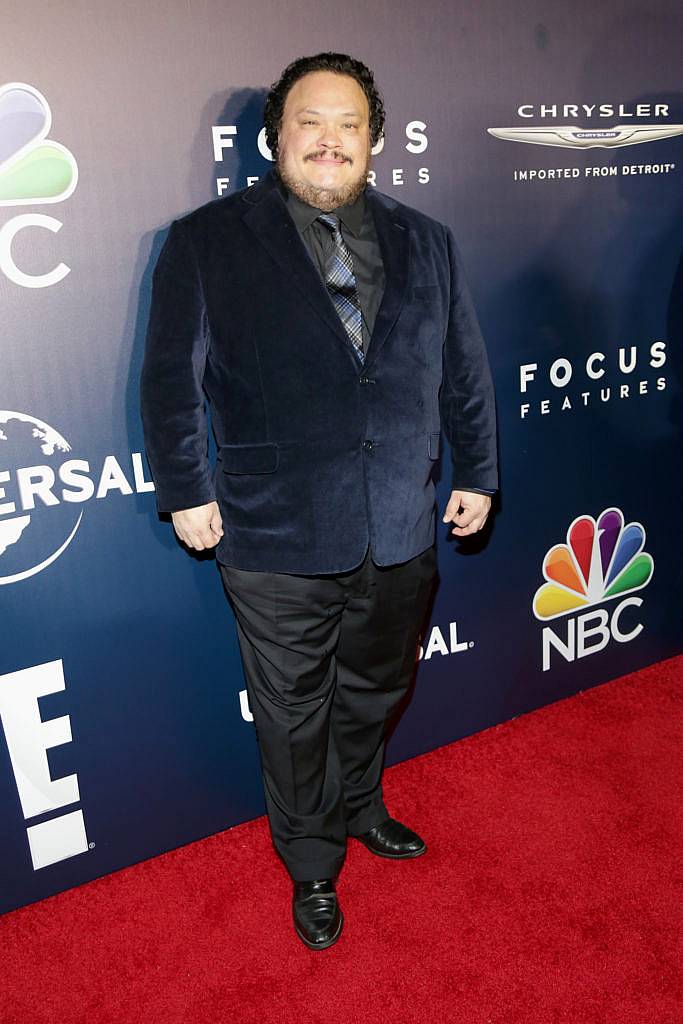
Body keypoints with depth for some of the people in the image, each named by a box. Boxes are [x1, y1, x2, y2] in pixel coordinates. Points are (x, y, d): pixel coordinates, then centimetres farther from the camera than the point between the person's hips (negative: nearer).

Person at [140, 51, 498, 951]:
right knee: (293, 716, 14)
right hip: (277, 542, -3)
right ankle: (312, 865, 38)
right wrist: (187, 492, -4)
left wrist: (476, 473, 11)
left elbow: (464, 370, 12)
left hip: (401, 535, 4)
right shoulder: (207, 243, -3)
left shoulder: (426, 244, 8)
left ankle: (359, 808, 52)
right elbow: (172, 379, -2)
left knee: (374, 693, 23)